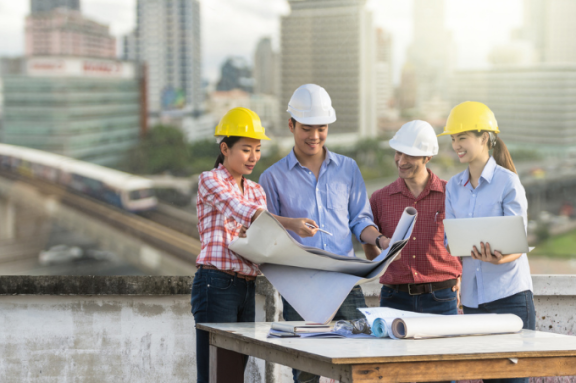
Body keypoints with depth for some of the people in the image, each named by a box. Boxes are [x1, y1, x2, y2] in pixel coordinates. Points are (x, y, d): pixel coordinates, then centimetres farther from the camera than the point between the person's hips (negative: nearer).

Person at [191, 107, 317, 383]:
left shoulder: (256, 191, 19)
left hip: (247, 288, 7)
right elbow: (244, 212, -21)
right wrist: (290, 223, -35)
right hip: (216, 285, -7)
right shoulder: (209, 181, -4)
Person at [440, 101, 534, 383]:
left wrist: (499, 258, -30)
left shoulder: (508, 182, -5)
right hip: (472, 294, 5)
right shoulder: (454, 186, 12)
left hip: (509, 293, -5)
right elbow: (451, 241, 11)